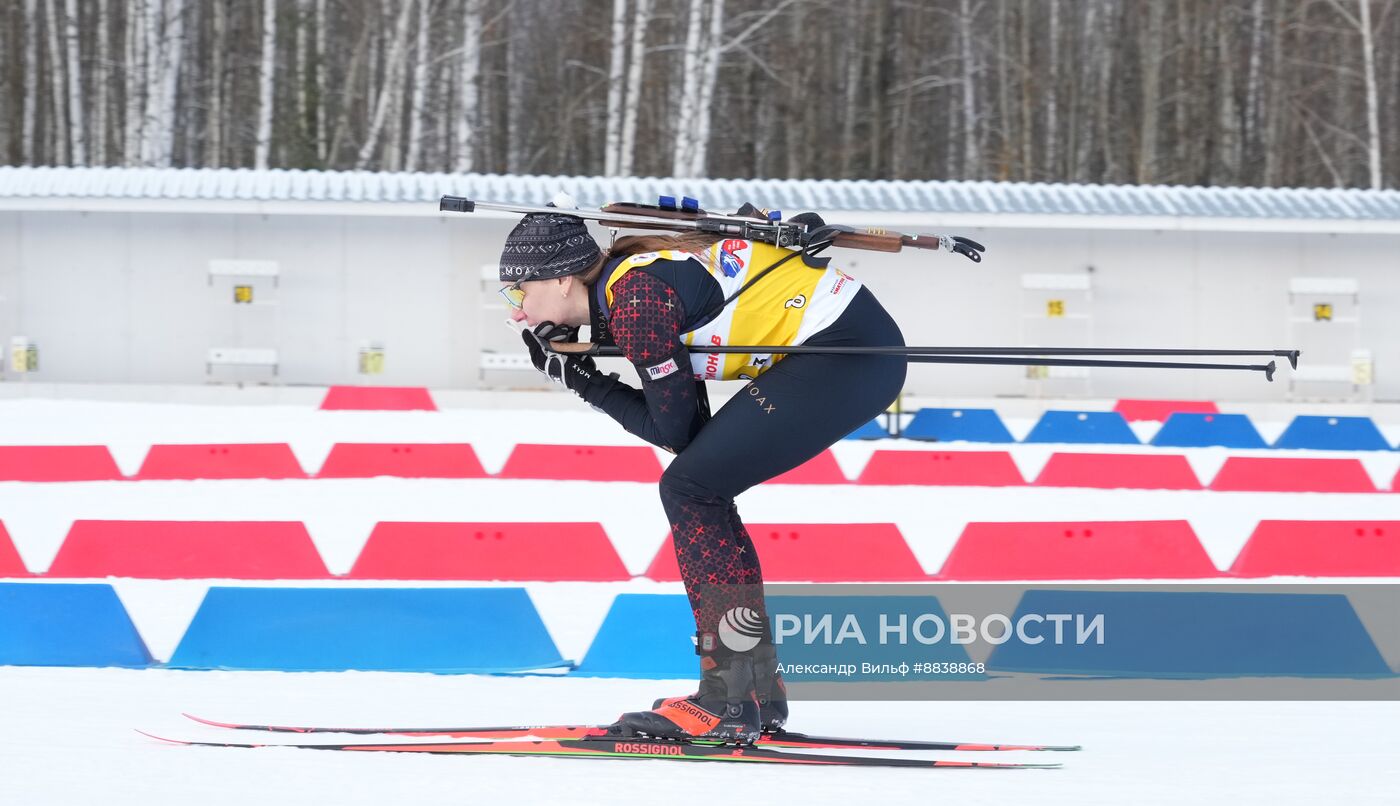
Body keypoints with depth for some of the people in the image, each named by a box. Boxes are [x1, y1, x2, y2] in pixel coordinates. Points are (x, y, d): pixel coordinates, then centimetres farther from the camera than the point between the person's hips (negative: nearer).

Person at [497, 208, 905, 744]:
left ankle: (730, 701, -10)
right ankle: (759, 689, 17)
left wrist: (583, 382, -4)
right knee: (701, 491, 13)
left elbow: (673, 429, -12)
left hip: (853, 353, -10)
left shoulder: (637, 299, -16)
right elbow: (691, 428, 11)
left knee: (689, 489, -10)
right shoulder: (629, 280, 12)